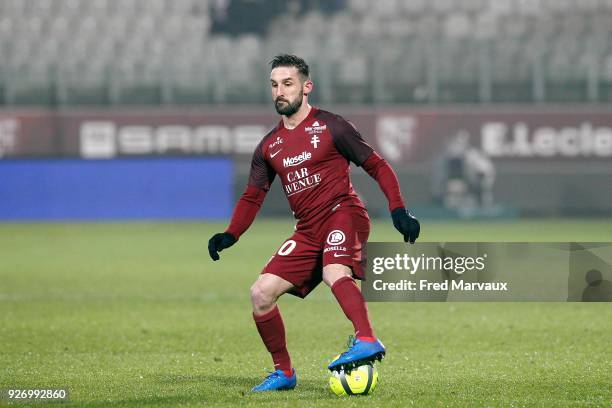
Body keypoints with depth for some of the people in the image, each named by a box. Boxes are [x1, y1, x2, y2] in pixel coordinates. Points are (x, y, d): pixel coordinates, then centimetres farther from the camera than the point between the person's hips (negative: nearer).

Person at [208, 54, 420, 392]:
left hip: (342, 214, -6)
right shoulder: (269, 146, 15)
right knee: (261, 293, -3)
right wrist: (229, 235, 1)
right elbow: (252, 197, 18)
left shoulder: (329, 126, -1)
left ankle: (366, 341, -55)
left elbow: (377, 166, 2)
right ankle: (283, 372, 10)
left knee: (334, 273, -36)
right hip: (308, 230, 6)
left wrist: (398, 211, -9)